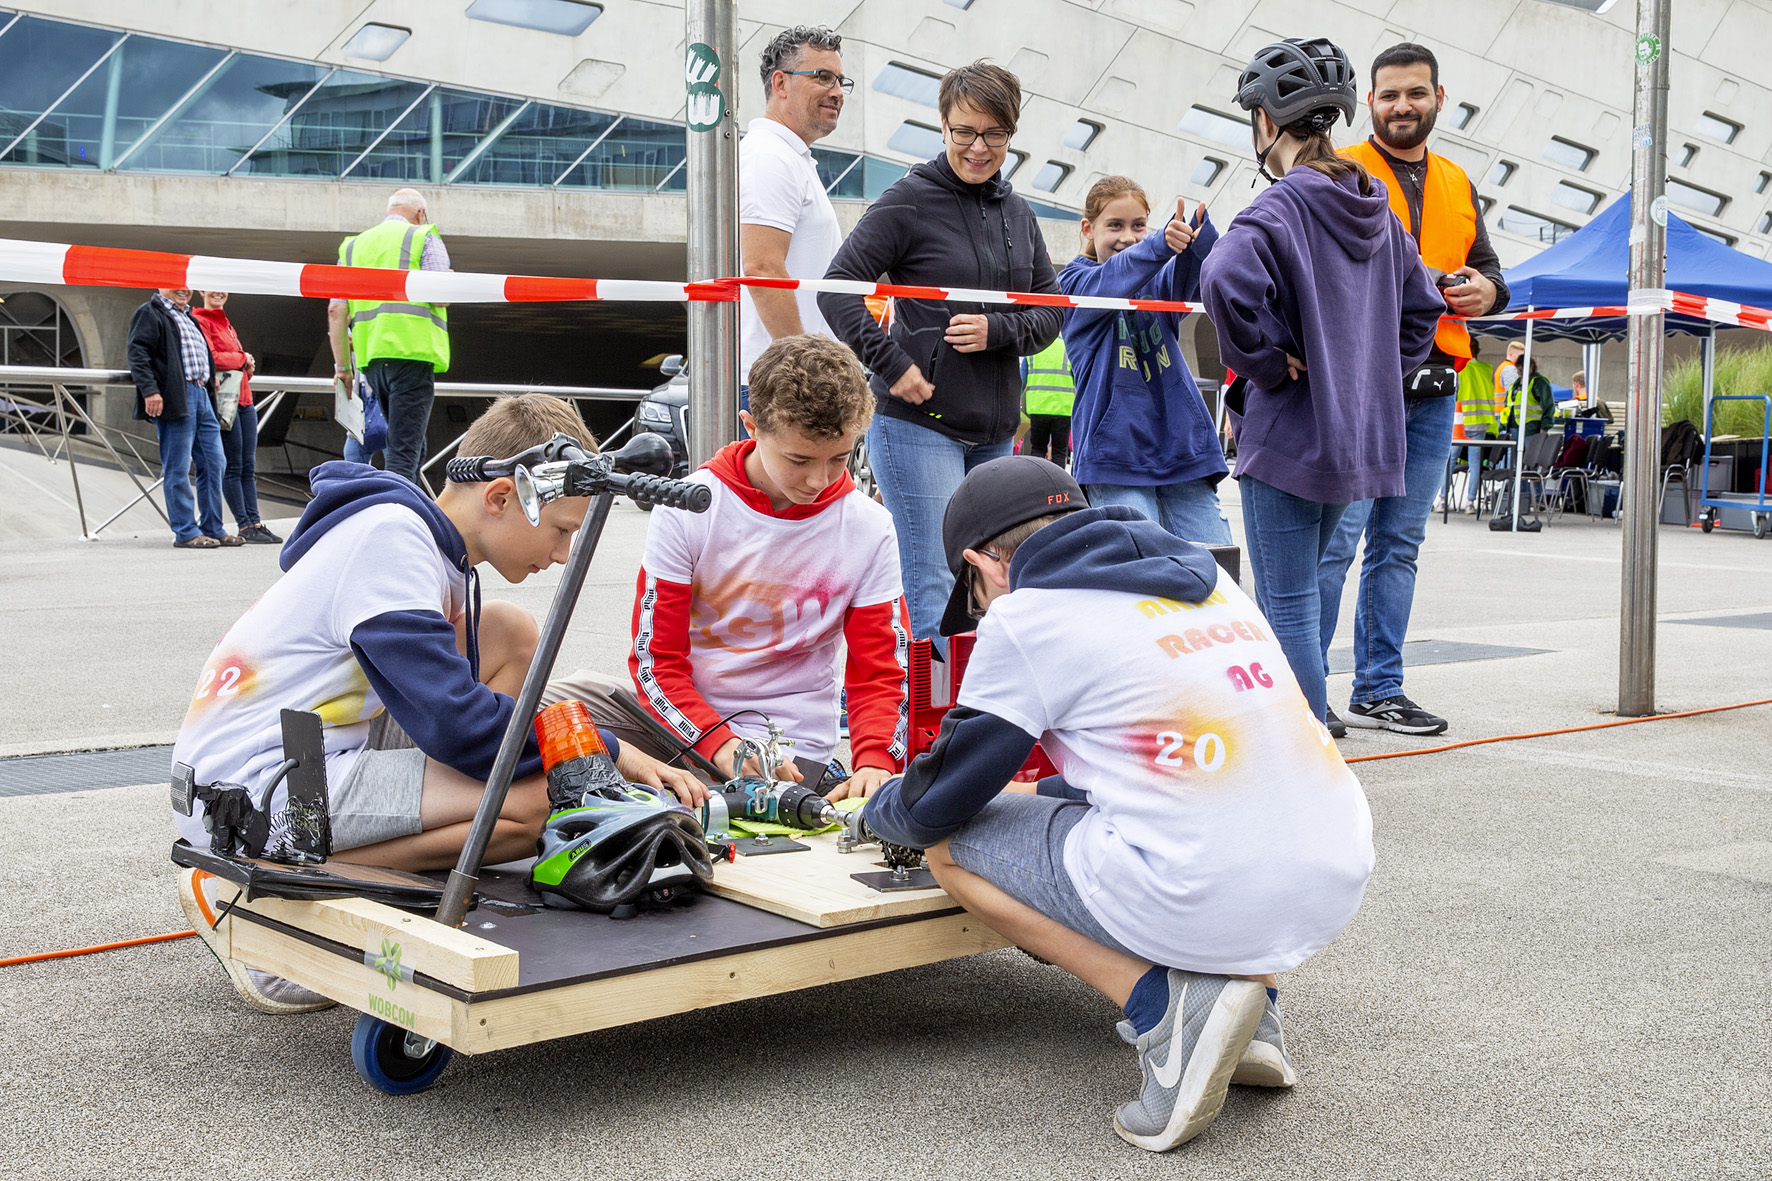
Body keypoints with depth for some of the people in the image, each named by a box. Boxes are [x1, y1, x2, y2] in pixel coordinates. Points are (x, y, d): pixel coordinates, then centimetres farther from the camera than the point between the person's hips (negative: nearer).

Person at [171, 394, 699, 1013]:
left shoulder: (434, 545, 11)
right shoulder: (389, 537, -18)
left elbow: (443, 696, 18)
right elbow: (455, 724, -25)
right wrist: (607, 754, -12)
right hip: (247, 789, -9)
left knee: (512, 635, 4)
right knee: (534, 799, -22)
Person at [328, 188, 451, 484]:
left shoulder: (353, 246, 21)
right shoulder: (425, 238, 5)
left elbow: (336, 310, 14)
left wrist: (342, 365, 16)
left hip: (370, 358, 6)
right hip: (411, 350, -6)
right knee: (404, 451, -11)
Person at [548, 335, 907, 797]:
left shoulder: (868, 529, -5)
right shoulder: (688, 509, -8)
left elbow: (878, 675, 0)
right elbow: (656, 659, -7)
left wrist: (875, 762, -20)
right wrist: (720, 744, -24)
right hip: (680, 720, 2)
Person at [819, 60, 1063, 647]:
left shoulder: (1018, 213, 15)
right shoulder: (910, 199, -4)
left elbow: (1053, 307, 15)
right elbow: (838, 290, -8)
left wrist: (998, 329, -6)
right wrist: (891, 363, -16)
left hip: (994, 432, 7)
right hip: (917, 423, -7)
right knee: (937, 589, -11)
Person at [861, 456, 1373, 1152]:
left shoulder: (1025, 613, -1)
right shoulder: (1201, 576, 19)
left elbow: (935, 807, 7)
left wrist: (878, 811, 29)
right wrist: (1052, 793, 39)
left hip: (1209, 905, -8)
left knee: (948, 843, 9)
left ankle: (1169, 1007, -3)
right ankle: (1249, 989, 17)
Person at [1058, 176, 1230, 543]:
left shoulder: (1159, 280, 14)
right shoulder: (1074, 282, 4)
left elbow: (1203, 274, -8)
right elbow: (1111, 282, -19)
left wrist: (1200, 236, -32)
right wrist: (1161, 244, -38)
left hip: (1181, 447, 4)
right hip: (1117, 453, -4)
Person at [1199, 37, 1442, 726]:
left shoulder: (1279, 208, -14)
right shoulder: (1375, 210, 12)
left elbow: (1226, 280, -33)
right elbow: (1422, 309, 21)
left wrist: (1267, 361, -18)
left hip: (1288, 434, -8)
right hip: (1359, 437, 8)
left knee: (1291, 612, -3)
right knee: (1288, 603, 19)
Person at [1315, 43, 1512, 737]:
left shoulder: (1458, 186, 20)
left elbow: (1487, 265, 28)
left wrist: (1488, 291, 3)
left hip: (1431, 393, 6)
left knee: (1399, 545, 10)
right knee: (1334, 541, -11)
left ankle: (1378, 691, 17)